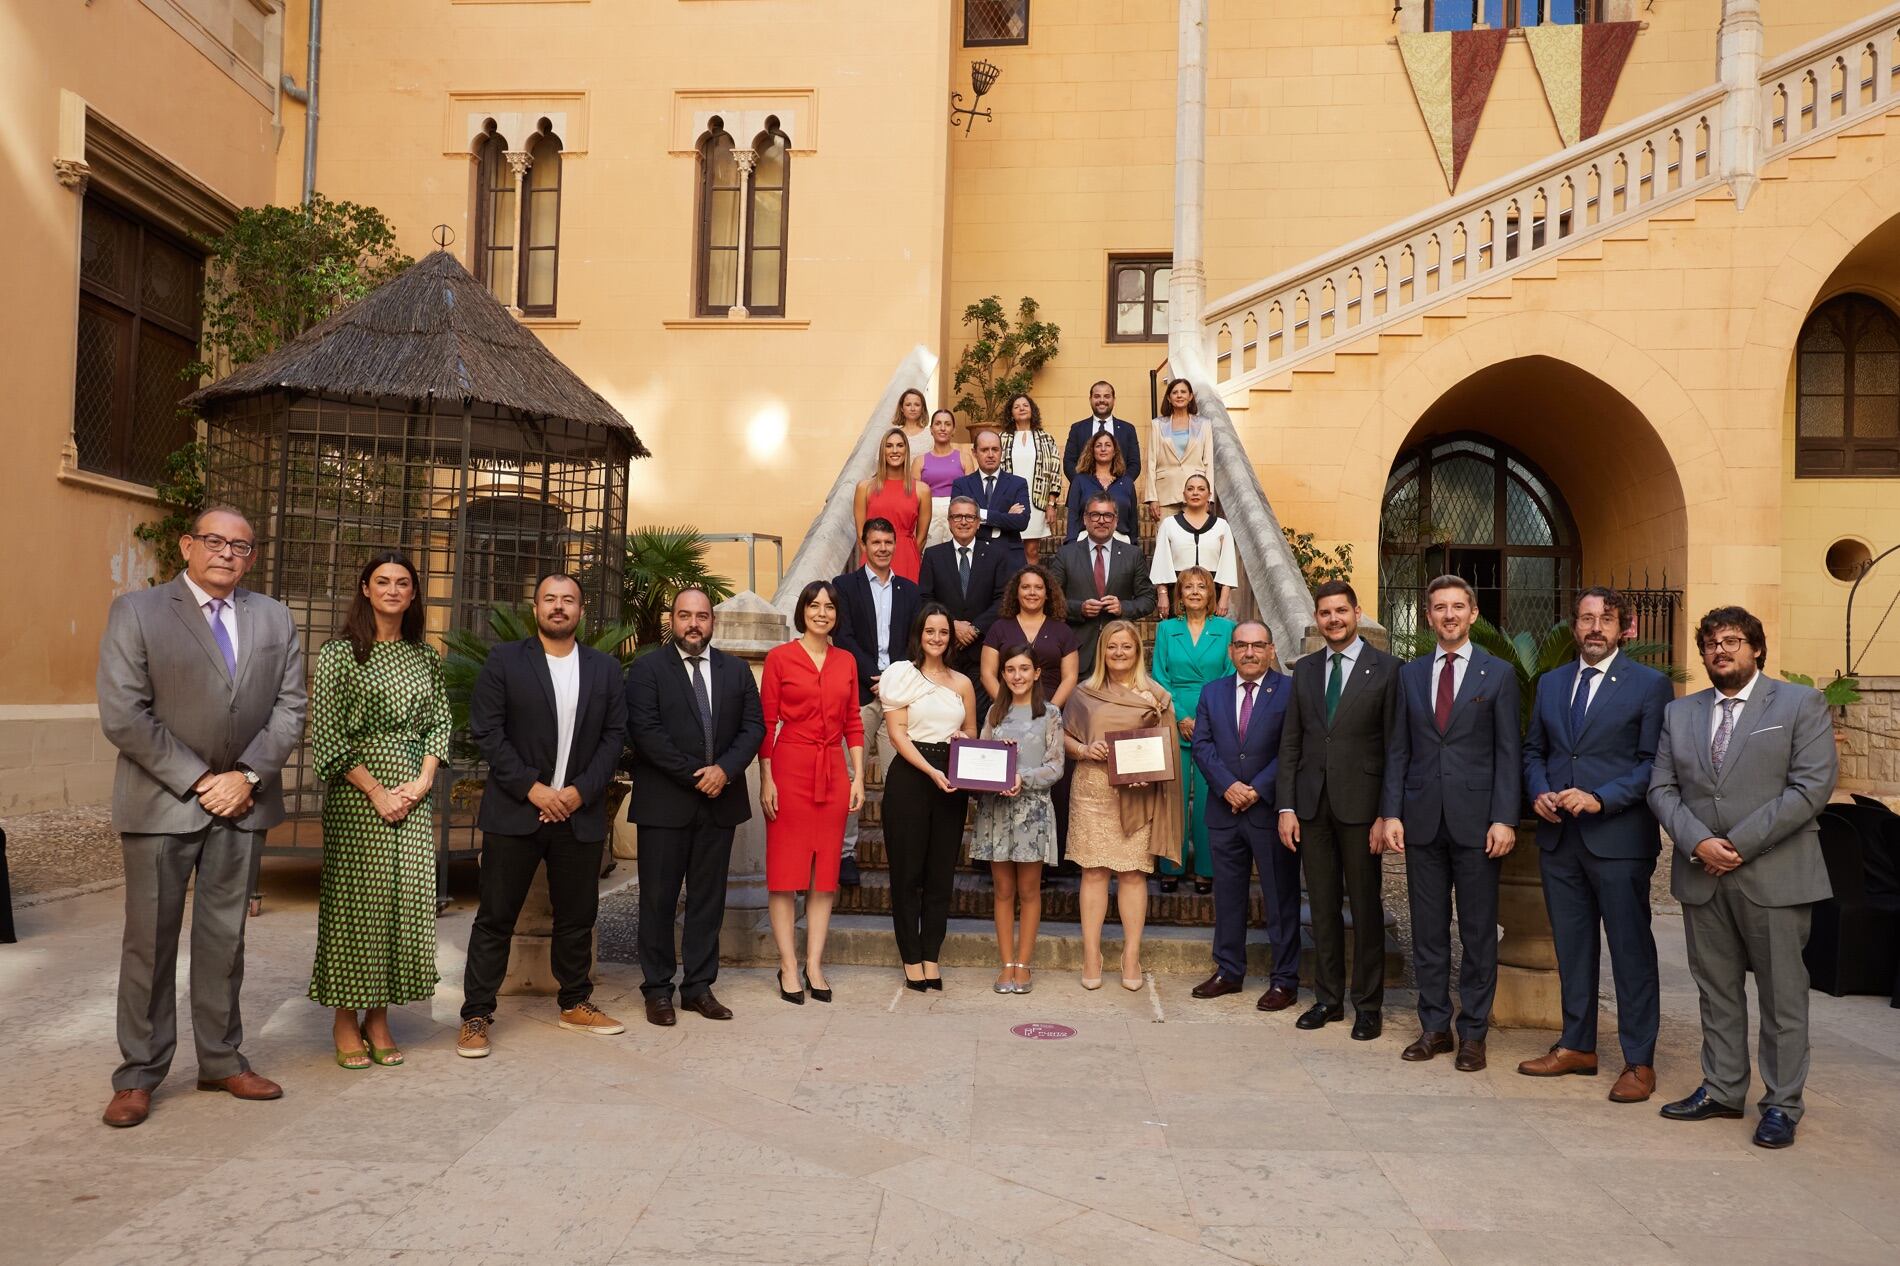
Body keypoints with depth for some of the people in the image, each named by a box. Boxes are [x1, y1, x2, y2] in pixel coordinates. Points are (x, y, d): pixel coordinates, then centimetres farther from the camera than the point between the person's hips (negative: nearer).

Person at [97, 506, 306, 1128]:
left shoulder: (274, 619, 8)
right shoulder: (135, 611, -3)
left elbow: (290, 708, 5)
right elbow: (122, 715, -10)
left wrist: (247, 776, -8)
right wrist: (197, 780, -13)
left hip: (241, 801, 3)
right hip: (161, 802, -3)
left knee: (224, 938, 11)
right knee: (150, 941, 4)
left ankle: (222, 1061, 21)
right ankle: (138, 1075, 16)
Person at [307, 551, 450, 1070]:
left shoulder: (425, 656, 12)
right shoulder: (340, 653, -2)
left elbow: (439, 723, 11)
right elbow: (327, 734, -7)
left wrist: (422, 783, -4)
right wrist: (376, 791, -13)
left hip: (414, 794, 4)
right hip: (357, 793, -4)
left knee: (406, 902, 4)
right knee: (355, 899, 0)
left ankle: (379, 1017, 16)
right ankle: (346, 1021, 13)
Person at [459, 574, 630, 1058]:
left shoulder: (605, 667, 9)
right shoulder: (504, 660, 1)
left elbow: (615, 735, 5)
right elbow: (486, 732, -5)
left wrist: (581, 791, -7)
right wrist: (532, 788, -12)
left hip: (579, 813, 3)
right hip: (514, 812, -3)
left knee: (577, 916, 12)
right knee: (495, 918, 2)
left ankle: (576, 1004, 26)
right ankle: (476, 1016, 11)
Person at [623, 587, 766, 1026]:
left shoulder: (736, 670, 10)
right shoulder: (646, 669, -1)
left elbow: (754, 726, 5)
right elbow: (646, 732, -11)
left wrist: (725, 769, -12)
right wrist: (695, 774, -14)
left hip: (720, 801, 4)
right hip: (664, 803, -3)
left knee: (708, 899, 8)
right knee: (658, 899, 4)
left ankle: (699, 986, 17)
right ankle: (657, 989, 14)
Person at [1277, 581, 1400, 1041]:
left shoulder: (1385, 669, -2)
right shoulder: (1305, 670, 11)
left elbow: (1394, 747, -5)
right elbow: (1290, 743, 9)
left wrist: (1387, 814, -10)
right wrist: (1286, 807, 2)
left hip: (1360, 806, -4)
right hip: (1311, 806, 4)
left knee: (1366, 906, 5)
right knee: (1322, 907, 10)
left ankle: (1368, 1005, 17)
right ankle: (1328, 998, 22)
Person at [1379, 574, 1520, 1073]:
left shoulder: (1498, 674, 2)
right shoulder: (1410, 674, 10)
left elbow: (1508, 753, -2)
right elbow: (1397, 750, 9)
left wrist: (1504, 819, -10)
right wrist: (1391, 812, 1)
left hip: (1476, 820, -3)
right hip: (1422, 820, 3)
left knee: (1478, 933, 5)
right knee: (1427, 931, 9)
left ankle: (1472, 1032, 16)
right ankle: (1435, 1027, 19)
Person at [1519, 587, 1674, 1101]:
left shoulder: (1649, 684, -3)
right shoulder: (1550, 683, 13)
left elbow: (1654, 763, -8)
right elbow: (1533, 750, 17)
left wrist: (1601, 799, -18)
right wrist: (1539, 792, -1)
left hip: (1619, 837, -5)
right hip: (1558, 837, 5)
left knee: (1632, 951, 2)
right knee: (1571, 946, 13)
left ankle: (1639, 1062, 12)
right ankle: (1577, 1046, 25)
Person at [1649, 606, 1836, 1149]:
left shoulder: (1800, 703, -1)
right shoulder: (1680, 713, 11)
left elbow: (1812, 785, -10)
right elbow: (1662, 788, 7)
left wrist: (1740, 844, -14)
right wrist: (1697, 842, -11)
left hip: (1774, 875, -4)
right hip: (1701, 876, 4)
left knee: (1782, 995, 4)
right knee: (1716, 991, 12)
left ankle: (1782, 1105, 15)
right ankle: (1721, 1089, 24)